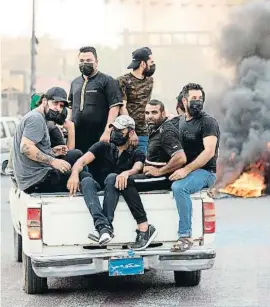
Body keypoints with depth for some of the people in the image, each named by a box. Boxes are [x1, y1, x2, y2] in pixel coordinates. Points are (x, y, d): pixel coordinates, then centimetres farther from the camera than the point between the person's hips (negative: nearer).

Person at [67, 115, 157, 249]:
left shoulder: (136, 154, 14)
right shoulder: (103, 147, 16)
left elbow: (137, 168, -11)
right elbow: (82, 161, -2)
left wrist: (126, 173, -37)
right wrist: (75, 173, -26)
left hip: (117, 188, -1)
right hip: (99, 187, 2)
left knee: (111, 178, -34)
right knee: (87, 180, -32)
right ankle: (103, 225, -53)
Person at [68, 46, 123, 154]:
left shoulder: (107, 81, -1)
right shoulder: (75, 83, 19)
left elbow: (114, 107, -8)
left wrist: (107, 132, -15)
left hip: (99, 137, -5)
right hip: (77, 137, 5)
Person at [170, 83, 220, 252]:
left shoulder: (208, 122, -6)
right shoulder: (177, 122, 15)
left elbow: (209, 152, -17)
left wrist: (186, 169, -26)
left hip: (204, 172, -7)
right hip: (181, 170, 7)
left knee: (179, 187, -35)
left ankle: (186, 236, -31)